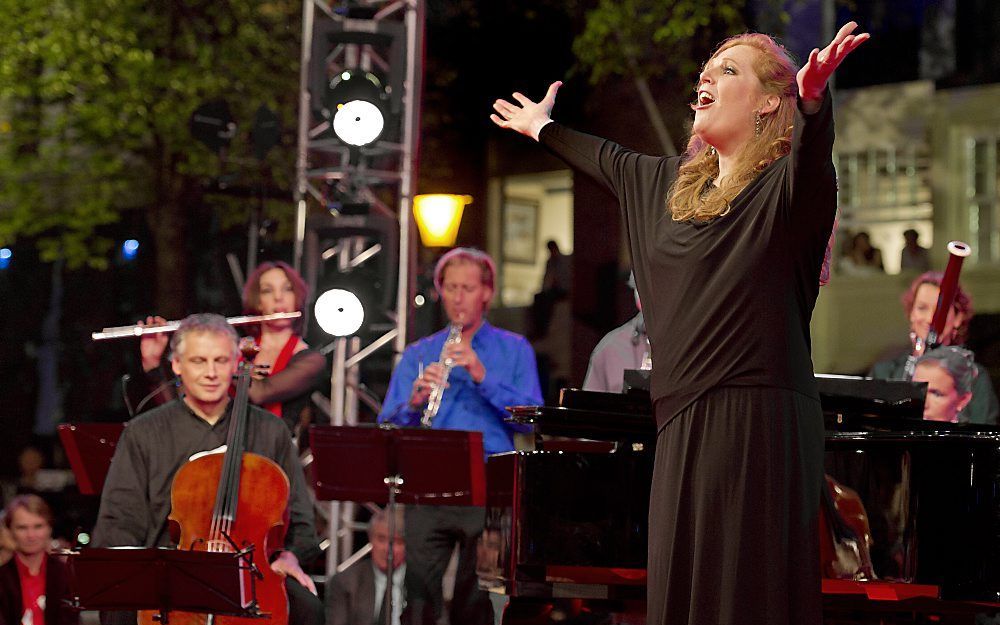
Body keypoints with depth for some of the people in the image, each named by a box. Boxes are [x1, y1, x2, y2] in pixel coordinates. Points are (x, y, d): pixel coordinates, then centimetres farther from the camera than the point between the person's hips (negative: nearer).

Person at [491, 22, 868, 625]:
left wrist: (813, 96, -51)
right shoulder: (672, 181, 16)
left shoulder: (786, 182, -7)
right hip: (685, 417, 7)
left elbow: (812, 147, -29)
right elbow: (608, 159, 34)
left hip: (757, 418, -7)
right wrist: (542, 127, 50)